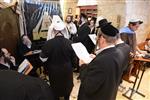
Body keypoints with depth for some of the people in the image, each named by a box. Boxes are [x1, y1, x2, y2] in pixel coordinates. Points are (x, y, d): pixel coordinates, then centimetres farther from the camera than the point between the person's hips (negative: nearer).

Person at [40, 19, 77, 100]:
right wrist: (72, 66, 11)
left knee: (55, 87, 23)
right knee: (67, 86, 26)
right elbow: (73, 58, -8)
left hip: (54, 71, -1)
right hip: (67, 70, 2)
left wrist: (46, 68, 5)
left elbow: (43, 58, -14)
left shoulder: (49, 43, -22)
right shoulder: (69, 43, -17)